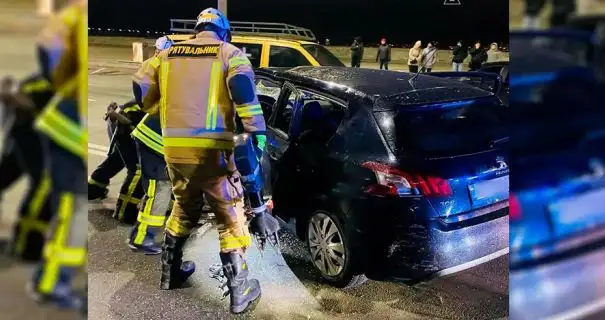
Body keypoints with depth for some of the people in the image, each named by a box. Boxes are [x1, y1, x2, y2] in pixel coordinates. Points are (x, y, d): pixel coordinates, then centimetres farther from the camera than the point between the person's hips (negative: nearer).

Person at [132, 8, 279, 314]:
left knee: (184, 208, 26)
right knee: (230, 216, 6)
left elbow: (141, 87, 14)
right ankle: (240, 290, 10)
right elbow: (242, 84, -12)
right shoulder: (228, 52, 5)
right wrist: (257, 129, -11)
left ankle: (170, 272, 39)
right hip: (211, 146, -5)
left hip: (173, 145, 5)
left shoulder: (169, 53, 17)